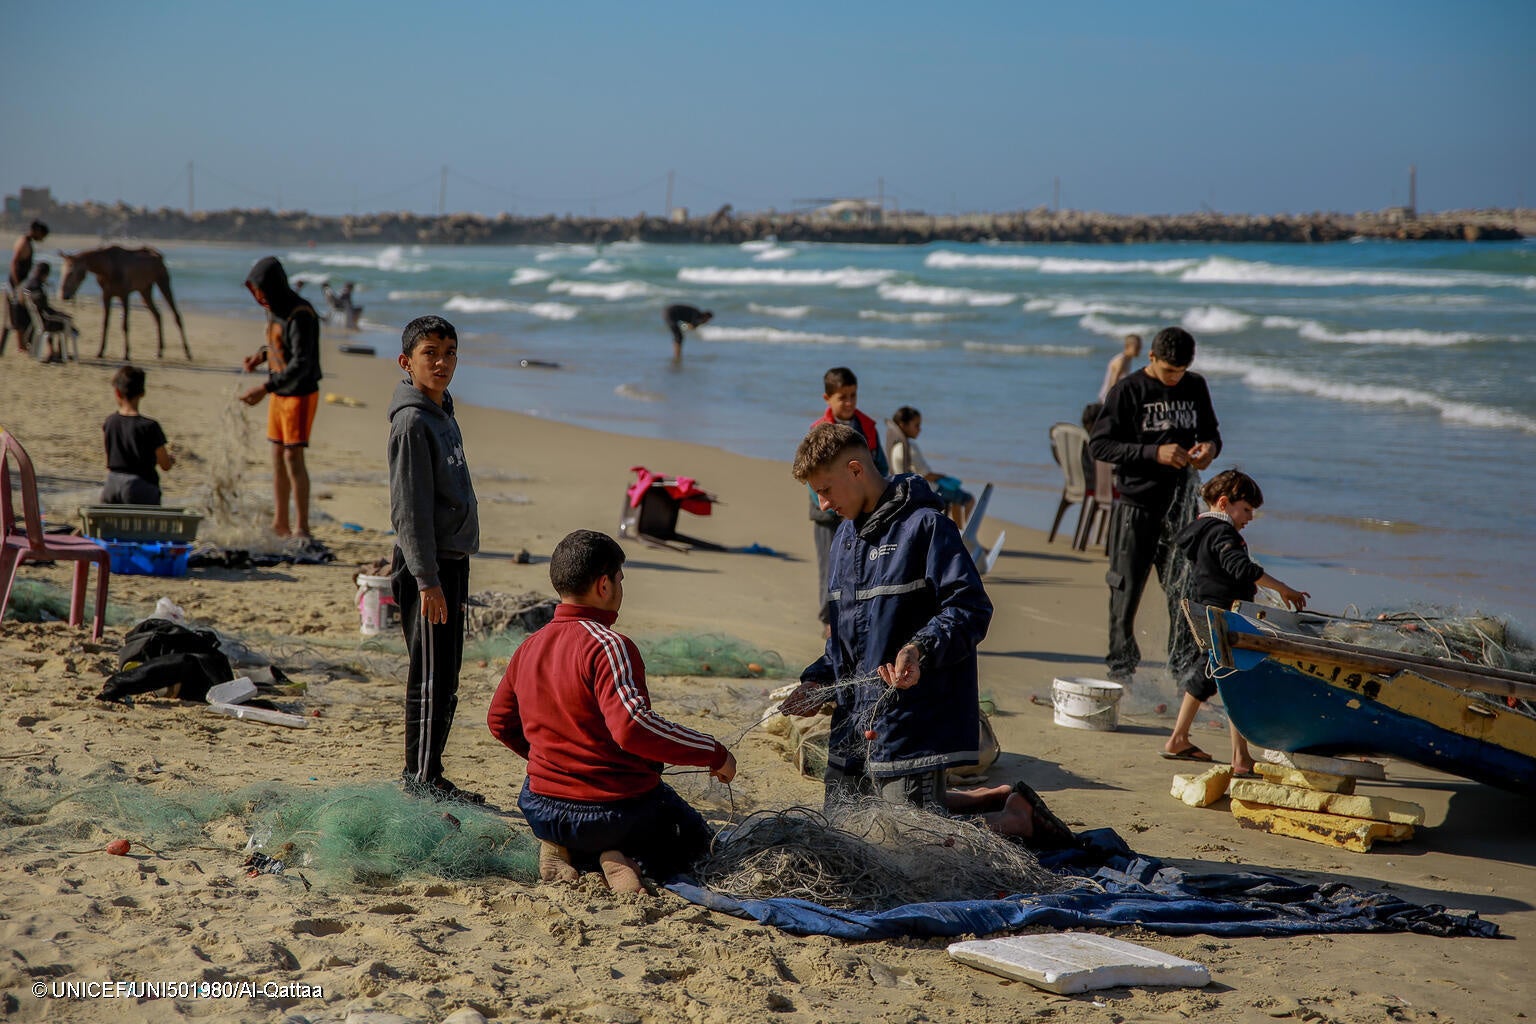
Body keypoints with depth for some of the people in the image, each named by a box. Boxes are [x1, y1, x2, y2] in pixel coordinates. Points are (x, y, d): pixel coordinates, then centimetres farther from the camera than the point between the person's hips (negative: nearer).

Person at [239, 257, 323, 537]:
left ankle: (302, 527, -4)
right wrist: (261, 354, 4)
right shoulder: (278, 309, 5)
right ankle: (280, 522, 19)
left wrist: (266, 388, -34)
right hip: (280, 392, 9)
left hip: (300, 393, -9)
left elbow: (301, 364, -29)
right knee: (278, 454, 11)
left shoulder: (300, 315, -22)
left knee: (293, 455, -9)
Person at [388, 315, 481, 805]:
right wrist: (427, 579, -20)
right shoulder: (412, 422, -15)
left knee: (445, 677, 13)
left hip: (451, 561, 9)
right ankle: (422, 780, 2)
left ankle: (426, 775, 20)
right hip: (427, 566, -9)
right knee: (431, 677, -5)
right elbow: (409, 509, -18)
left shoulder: (443, 414, 14)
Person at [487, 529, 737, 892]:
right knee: (693, 838, 24)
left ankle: (564, 850, 6)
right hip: (617, 810, -6)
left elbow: (500, 722, 16)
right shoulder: (608, 646, -20)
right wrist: (715, 753, -22)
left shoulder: (529, 647, 3)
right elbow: (634, 727, -31)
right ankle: (632, 860, -8)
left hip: (543, 812, 6)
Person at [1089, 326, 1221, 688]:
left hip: (1181, 504, 4)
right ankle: (1121, 669, 15)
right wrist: (1154, 452, -20)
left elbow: (1210, 430, 21)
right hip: (1137, 505, -4)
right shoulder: (1127, 391, -6)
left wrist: (1210, 446, -4)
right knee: (1127, 590, 2)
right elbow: (1099, 445, -10)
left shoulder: (1195, 387, 8)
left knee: (1185, 590, 2)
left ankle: (1186, 670, 11)